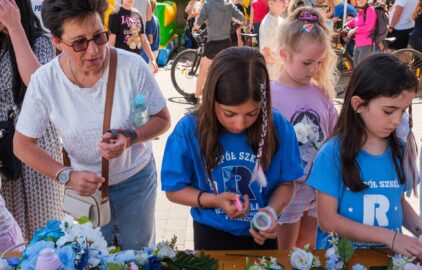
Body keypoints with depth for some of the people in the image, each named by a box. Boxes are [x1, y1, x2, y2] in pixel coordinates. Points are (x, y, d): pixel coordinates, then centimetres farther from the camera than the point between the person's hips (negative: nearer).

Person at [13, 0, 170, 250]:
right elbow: (23, 145, -9)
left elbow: (162, 120, -10)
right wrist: (66, 176, -21)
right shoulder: (44, 81, -21)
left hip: (136, 180, 0)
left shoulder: (133, 66, -24)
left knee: (139, 253, 22)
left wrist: (130, 138, -29)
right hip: (86, 185, 1)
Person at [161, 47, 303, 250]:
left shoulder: (278, 127, -16)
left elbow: (285, 183, -5)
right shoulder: (189, 130, -18)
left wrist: (272, 211, -24)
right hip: (211, 237, -1)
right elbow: (174, 190, -9)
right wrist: (214, 200, -24)